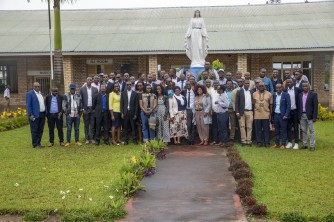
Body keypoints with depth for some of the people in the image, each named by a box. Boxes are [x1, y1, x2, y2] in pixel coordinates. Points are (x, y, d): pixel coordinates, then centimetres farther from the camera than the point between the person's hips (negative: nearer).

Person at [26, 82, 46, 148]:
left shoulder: (41, 94, 17)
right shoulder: (29, 94, -6)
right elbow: (28, 105, -11)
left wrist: (45, 113, 11)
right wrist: (30, 115, -17)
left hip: (42, 115, 7)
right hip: (35, 115, -7)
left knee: (40, 130, 10)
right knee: (34, 130, -2)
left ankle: (38, 143, 18)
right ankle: (35, 144, 4)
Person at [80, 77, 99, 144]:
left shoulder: (95, 89, 6)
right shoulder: (82, 89, 2)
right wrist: (82, 109, -7)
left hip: (93, 109, 1)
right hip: (85, 109, -1)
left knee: (92, 125, 3)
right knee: (86, 125, 4)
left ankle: (92, 138, 9)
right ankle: (87, 138, 10)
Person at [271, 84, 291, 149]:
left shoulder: (286, 95, -5)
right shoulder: (274, 95, 8)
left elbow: (288, 105, -8)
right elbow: (273, 105, 11)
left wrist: (286, 115, -15)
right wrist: (272, 115, 6)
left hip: (282, 115, -4)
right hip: (275, 115, 5)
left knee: (283, 131, 1)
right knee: (276, 130, 11)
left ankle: (283, 144, 7)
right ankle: (276, 143, 20)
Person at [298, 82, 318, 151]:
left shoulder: (313, 94, -3)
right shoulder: (300, 95, 10)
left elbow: (315, 106, -6)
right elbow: (299, 106, 11)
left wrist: (315, 117, -11)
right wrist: (298, 116, 6)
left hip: (309, 115, -4)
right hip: (302, 115, 4)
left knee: (311, 131, 0)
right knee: (304, 131, 10)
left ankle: (312, 146, 4)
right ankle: (304, 144, 17)